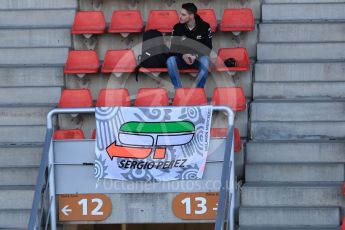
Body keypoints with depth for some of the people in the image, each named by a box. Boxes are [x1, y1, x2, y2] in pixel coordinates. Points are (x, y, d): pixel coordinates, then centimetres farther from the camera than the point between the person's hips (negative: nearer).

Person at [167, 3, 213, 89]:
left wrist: (195, 56, -23)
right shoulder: (177, 27, -3)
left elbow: (208, 47, -6)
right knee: (170, 60, -31)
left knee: (205, 60, -37)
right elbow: (173, 48, -2)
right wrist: (183, 56, -23)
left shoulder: (205, 27, -7)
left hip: (198, 59, -2)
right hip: (182, 59, 2)